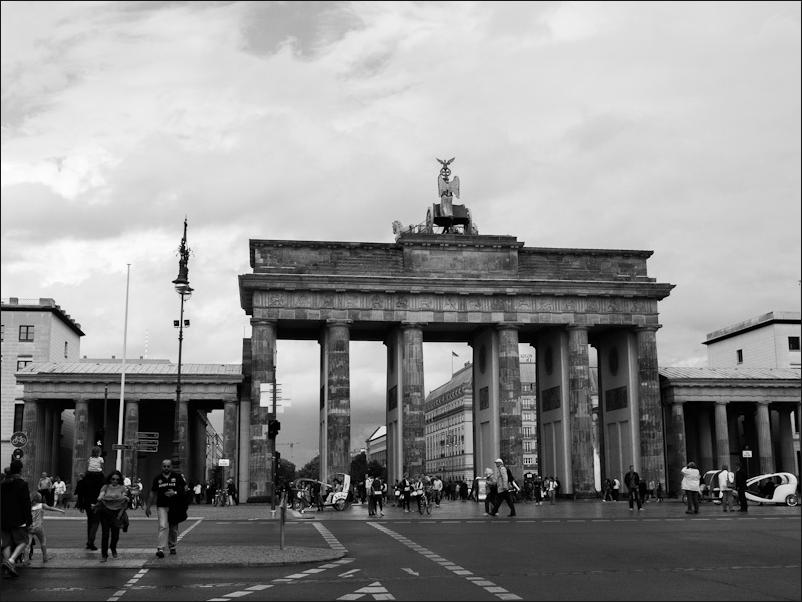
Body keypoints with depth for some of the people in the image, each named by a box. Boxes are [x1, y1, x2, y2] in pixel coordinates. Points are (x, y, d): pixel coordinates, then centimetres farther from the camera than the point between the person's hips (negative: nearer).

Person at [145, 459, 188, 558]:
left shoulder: (177, 476, 2)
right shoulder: (157, 478, 5)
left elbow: (185, 488, 3)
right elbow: (152, 493, 12)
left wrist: (175, 493, -14)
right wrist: (148, 507, 11)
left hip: (175, 506, 1)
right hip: (162, 506, -1)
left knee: (173, 528, 10)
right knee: (163, 526, -15)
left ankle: (172, 546, 28)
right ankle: (160, 549, -19)